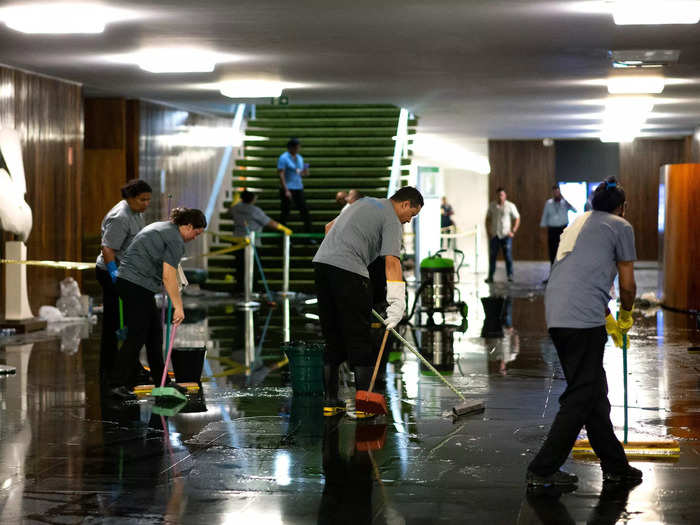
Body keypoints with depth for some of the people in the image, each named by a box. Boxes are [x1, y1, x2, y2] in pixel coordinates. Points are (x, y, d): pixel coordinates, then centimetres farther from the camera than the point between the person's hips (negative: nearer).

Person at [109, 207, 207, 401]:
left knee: (154, 331, 14)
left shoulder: (159, 227, 19)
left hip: (126, 280, 10)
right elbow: (168, 276, -20)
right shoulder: (175, 240, -12)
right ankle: (118, 384, -10)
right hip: (137, 286, -10)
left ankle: (161, 381, 19)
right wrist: (178, 306, -19)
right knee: (137, 335, -9)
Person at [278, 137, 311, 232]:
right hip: (288, 189, -7)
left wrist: (305, 172, -3)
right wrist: (286, 190, -20)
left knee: (305, 211, 3)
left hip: (299, 188, 7)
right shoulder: (283, 158, -8)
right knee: (285, 212, -2)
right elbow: (281, 174, -13)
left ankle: (308, 234, 6)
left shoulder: (299, 158, 14)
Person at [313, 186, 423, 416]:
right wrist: (397, 302, -21)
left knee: (332, 338, 12)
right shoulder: (391, 220, -1)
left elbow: (331, 228, 33)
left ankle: (330, 402, 12)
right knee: (359, 338, -1)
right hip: (349, 271, -8)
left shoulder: (364, 202, 25)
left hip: (322, 262, 8)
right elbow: (391, 261, -14)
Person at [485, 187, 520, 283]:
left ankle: (510, 275, 1)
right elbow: (488, 219, 15)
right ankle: (490, 276, 6)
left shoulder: (510, 206, 0)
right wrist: (488, 232, 6)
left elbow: (517, 219, 3)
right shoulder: (492, 205, 8)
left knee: (508, 256, -5)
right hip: (494, 235, 2)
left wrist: (513, 231, -5)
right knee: (492, 256, 1)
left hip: (506, 235, -2)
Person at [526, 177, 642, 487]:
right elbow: (627, 285, 9)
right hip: (583, 319, -8)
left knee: (594, 392, 15)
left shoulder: (578, 223, 28)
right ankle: (542, 470, -6)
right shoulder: (620, 226, 6)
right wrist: (626, 317, 28)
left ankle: (615, 465, 21)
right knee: (581, 396, -5)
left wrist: (608, 322, 45)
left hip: (556, 317, 8)